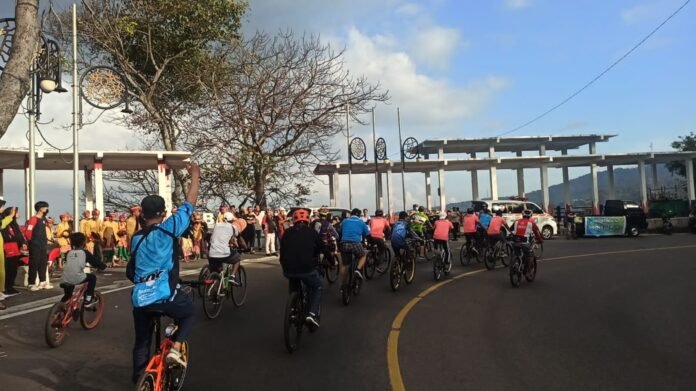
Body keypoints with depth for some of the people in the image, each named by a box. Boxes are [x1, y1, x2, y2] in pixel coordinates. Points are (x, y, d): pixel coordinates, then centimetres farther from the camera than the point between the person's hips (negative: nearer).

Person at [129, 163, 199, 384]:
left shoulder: (136, 238, 16)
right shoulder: (167, 229, -5)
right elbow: (189, 205, -1)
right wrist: (195, 177, 9)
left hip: (140, 298, 6)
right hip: (165, 295, -6)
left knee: (142, 344, 17)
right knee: (190, 313, 23)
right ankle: (175, 348, 4)